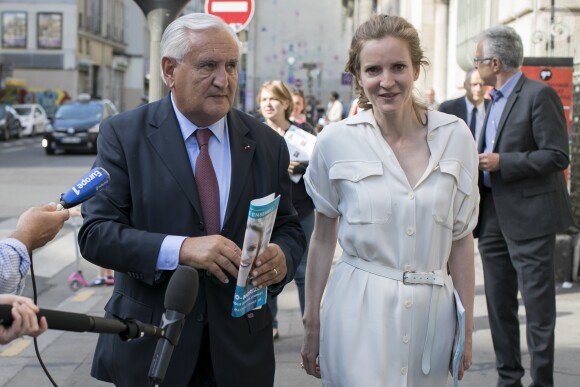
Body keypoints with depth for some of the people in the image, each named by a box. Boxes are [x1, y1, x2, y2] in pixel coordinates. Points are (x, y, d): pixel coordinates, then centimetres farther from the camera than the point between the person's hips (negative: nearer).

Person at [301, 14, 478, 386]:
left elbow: (461, 238, 6)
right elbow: (323, 236, 5)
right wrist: (311, 324, 7)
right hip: (359, 313, -2)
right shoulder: (336, 142, -5)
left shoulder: (455, 136, -1)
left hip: (432, 312, 2)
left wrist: (468, 325, 7)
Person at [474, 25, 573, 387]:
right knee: (499, 304, 12)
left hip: (529, 215, -8)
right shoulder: (496, 100, 15)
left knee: (538, 304, -2)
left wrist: (501, 162, -17)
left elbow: (557, 156, -17)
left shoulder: (539, 95, -11)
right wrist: (480, 162, 4)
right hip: (495, 216, 9)